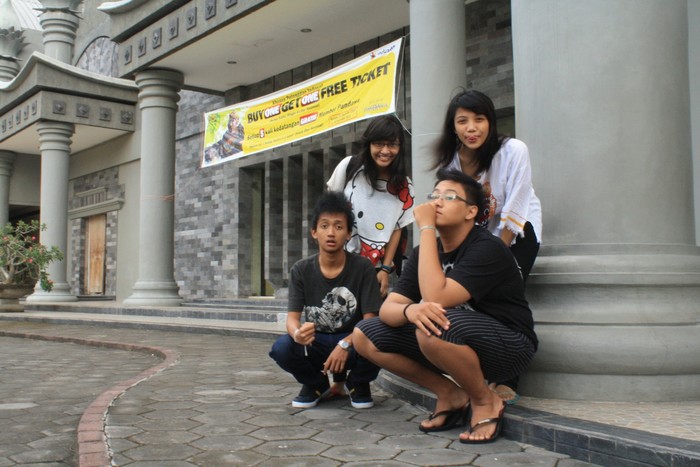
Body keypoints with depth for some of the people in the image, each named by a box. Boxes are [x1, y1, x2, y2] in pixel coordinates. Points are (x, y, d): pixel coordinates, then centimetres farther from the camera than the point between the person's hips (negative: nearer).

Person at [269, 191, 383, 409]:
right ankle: (315, 384, 6)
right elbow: (292, 317, -11)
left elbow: (370, 320, -14)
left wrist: (345, 345, -33)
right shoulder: (301, 270, -6)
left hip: (352, 341, -1)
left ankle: (358, 384, 3)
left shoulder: (363, 268, -12)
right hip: (315, 342, 2)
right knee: (281, 348, -29)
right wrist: (297, 333, -37)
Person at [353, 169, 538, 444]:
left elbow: (436, 299, -33)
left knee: (436, 326, -38)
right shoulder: (425, 252, 2)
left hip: (508, 346, -7)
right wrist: (410, 310, -33)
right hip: (457, 345, 7)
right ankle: (450, 394, 4)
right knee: (364, 336, -6)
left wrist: (426, 228, -26)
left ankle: (484, 402, -9)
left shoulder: (487, 248, -19)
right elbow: (387, 309, -7)